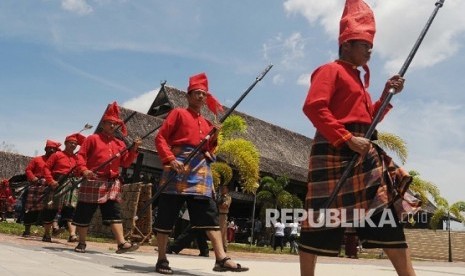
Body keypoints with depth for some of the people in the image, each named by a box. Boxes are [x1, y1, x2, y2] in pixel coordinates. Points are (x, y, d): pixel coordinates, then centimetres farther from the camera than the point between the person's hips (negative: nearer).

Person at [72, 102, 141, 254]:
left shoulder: (120, 143, 13)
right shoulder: (93, 138, 2)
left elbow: (125, 163, 8)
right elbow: (80, 155, -3)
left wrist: (133, 150, -5)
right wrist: (84, 170, -19)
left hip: (112, 183, 3)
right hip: (93, 181, -2)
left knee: (114, 213, -4)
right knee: (84, 214, 6)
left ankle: (122, 243, -10)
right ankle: (82, 243, 22)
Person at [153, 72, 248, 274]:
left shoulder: (207, 123, 21)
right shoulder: (178, 113, 6)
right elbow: (160, 138, -3)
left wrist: (214, 137, 2)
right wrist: (170, 159, -17)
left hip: (201, 170, 5)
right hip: (179, 168, -5)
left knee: (210, 214, -3)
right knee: (166, 215, -1)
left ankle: (221, 258, -4)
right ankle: (162, 259, 10)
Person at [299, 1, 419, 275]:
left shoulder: (358, 77, 24)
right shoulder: (330, 70, -3)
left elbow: (368, 118, 24)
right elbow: (313, 107, -19)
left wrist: (388, 94, 10)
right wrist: (347, 139, -22)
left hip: (363, 153, 9)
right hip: (335, 151, -9)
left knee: (385, 210, 6)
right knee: (323, 214, -4)